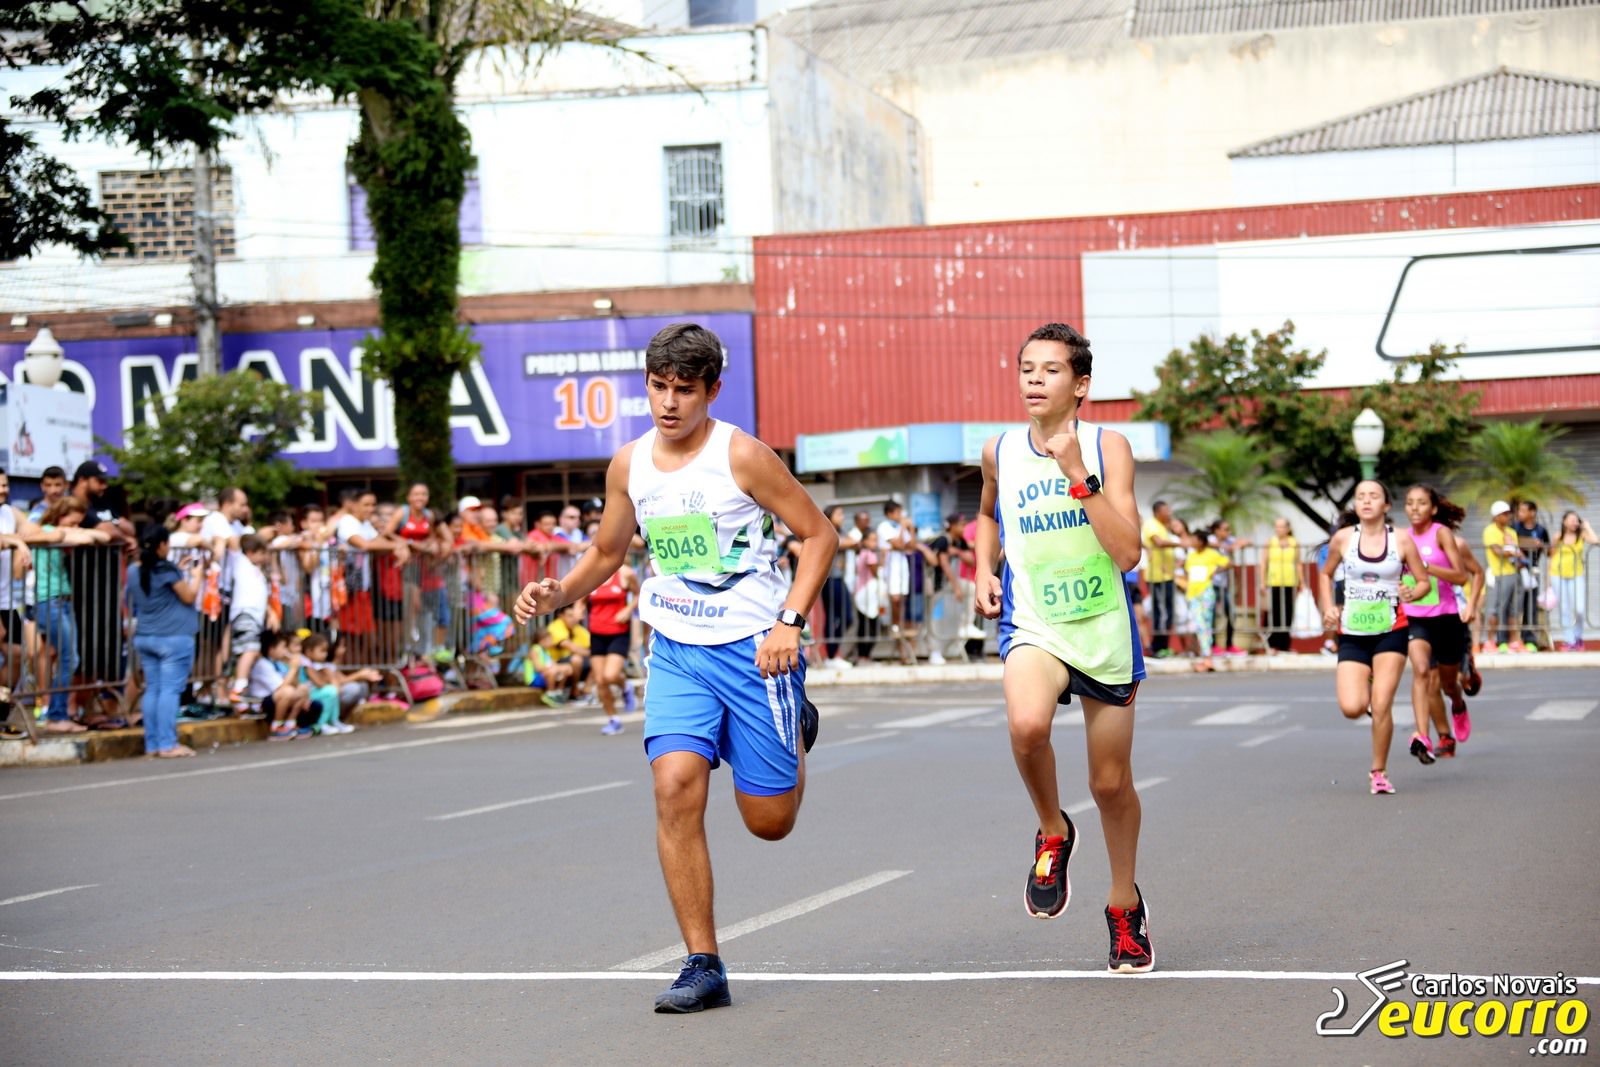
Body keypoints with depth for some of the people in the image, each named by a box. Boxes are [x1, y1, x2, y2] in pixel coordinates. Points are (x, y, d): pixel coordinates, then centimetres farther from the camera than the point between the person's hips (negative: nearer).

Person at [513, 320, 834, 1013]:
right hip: (676, 650, 4)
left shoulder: (741, 455, -12)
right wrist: (556, 594, -2)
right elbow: (606, 554, 18)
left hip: (753, 647, -3)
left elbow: (819, 534, -6)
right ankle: (704, 968, -9)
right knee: (675, 786, -17)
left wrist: (789, 622, -17)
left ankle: (795, 727, 39)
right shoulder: (629, 466, 3)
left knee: (769, 821, 3)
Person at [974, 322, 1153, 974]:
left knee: (1111, 782, 10)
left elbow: (1127, 552, -18)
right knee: (1027, 723, -33)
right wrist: (986, 571, 7)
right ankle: (1053, 834, -3)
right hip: (1032, 624, 1)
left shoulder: (1108, 447, -8)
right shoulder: (999, 453, 1)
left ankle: (1124, 904, 36)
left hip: (1104, 631, 0)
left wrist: (1078, 474, -23)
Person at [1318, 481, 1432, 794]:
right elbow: (1325, 574, 16)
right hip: (1352, 634, 1)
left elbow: (1425, 582, 4)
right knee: (1352, 708, -12)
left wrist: (1413, 593, -18)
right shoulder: (1343, 538, 0)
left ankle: (1379, 772, 8)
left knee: (1381, 706, -10)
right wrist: (1328, 607, 1)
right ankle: (1365, 690, 27)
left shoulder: (1401, 539, -2)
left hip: (1391, 631, -1)